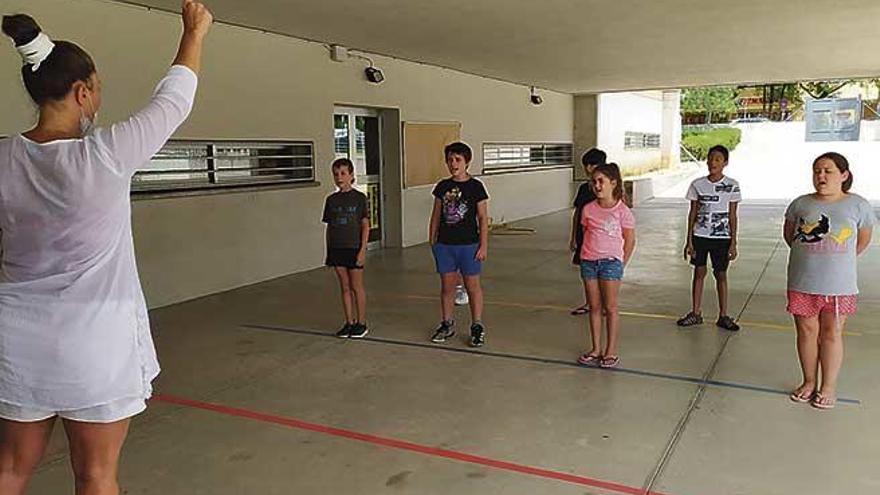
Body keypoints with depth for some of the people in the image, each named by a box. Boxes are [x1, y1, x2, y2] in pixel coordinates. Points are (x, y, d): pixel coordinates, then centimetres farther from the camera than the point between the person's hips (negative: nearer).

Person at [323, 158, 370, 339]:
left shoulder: (359, 198, -5)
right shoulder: (331, 200, 6)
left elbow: (365, 225, -6)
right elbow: (329, 227, 10)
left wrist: (362, 249, -12)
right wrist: (328, 251, 8)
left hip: (354, 248, -4)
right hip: (336, 249, 4)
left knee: (357, 287, 4)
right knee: (344, 287, 10)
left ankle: (361, 323, 14)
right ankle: (349, 322, 19)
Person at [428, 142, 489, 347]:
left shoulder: (475, 186, -6)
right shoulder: (442, 187, 5)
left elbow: (483, 218, -5)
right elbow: (436, 216, 11)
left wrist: (483, 245, -9)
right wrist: (432, 241, 9)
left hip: (469, 245, -3)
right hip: (444, 245, 4)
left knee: (472, 286, 5)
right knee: (446, 286, 11)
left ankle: (477, 326, 16)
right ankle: (447, 324, 25)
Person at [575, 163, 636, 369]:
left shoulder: (622, 211, -7)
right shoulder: (588, 209, 4)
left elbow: (630, 240, -1)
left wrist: (621, 264, 0)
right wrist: (589, 252, 6)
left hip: (611, 262, -4)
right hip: (588, 261, 4)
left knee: (610, 307, 1)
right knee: (594, 307, 10)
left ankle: (611, 352, 10)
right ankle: (596, 349, 19)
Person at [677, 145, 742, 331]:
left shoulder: (732, 186, -3)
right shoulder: (698, 184, 0)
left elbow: (733, 216, -1)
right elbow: (693, 213, 4)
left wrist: (733, 243, -4)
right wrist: (689, 241, 1)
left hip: (722, 238, -1)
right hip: (700, 236, 1)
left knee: (721, 274, 5)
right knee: (699, 272, 7)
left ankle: (723, 316, 15)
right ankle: (696, 313, 17)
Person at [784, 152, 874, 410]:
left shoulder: (858, 205, -3)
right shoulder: (800, 204, 0)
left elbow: (863, 241, 11)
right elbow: (789, 235, 16)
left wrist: (838, 259, 12)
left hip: (839, 285, -1)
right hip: (802, 283, 2)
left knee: (831, 334, 8)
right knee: (806, 332, 10)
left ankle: (828, 387, 20)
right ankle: (809, 382, 25)